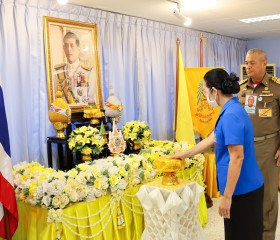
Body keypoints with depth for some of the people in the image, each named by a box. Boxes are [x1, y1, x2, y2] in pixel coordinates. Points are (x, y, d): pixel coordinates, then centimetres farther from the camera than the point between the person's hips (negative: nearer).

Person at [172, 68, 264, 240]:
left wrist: (227, 197, -21)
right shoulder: (231, 110, 9)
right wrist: (185, 154, 28)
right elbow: (212, 139, 20)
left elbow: (237, 158, -25)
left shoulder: (231, 115, -22)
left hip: (242, 190, -9)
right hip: (245, 187, 9)